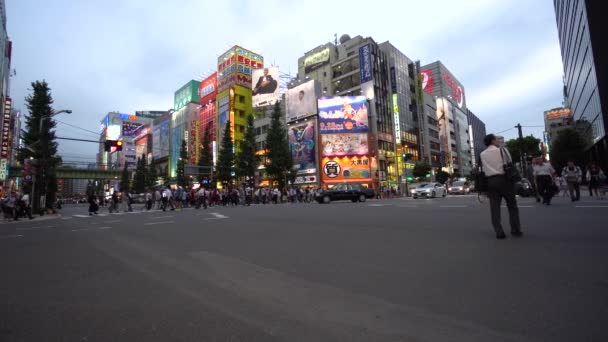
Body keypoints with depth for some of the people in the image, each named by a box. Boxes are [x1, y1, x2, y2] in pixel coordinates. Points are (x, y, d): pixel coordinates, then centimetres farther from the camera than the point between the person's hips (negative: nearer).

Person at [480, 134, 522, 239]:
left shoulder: (482, 155, 8)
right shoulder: (503, 150, 1)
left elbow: (482, 169, 5)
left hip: (490, 181, 2)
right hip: (504, 179, -2)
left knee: (495, 207, 3)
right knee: (512, 205, 11)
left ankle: (499, 232, 2)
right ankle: (516, 230, 14)